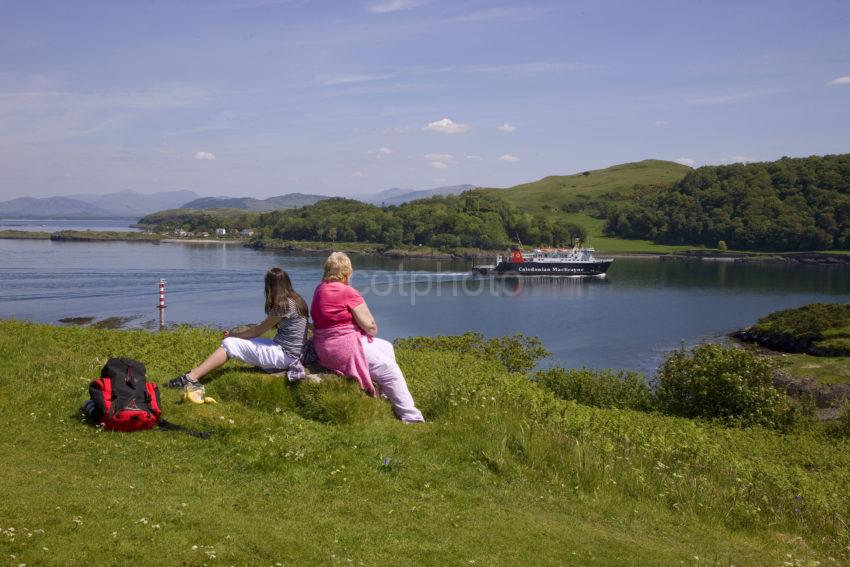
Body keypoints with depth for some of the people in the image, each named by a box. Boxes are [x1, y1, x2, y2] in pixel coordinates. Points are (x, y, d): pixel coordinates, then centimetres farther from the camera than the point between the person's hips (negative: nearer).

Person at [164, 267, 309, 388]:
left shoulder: (284, 305, -16)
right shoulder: (296, 300, 11)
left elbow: (257, 331, -8)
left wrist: (232, 335, 5)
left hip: (284, 354, -9)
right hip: (289, 352, 9)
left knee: (229, 344, -10)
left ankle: (191, 377, -12)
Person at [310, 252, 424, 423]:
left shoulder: (320, 289, 9)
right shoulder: (347, 292, -17)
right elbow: (370, 326, -16)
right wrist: (372, 330, 9)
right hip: (345, 349, -10)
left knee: (386, 348, 24)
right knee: (391, 371, 1)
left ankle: (387, 397, 27)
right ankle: (411, 417, 3)